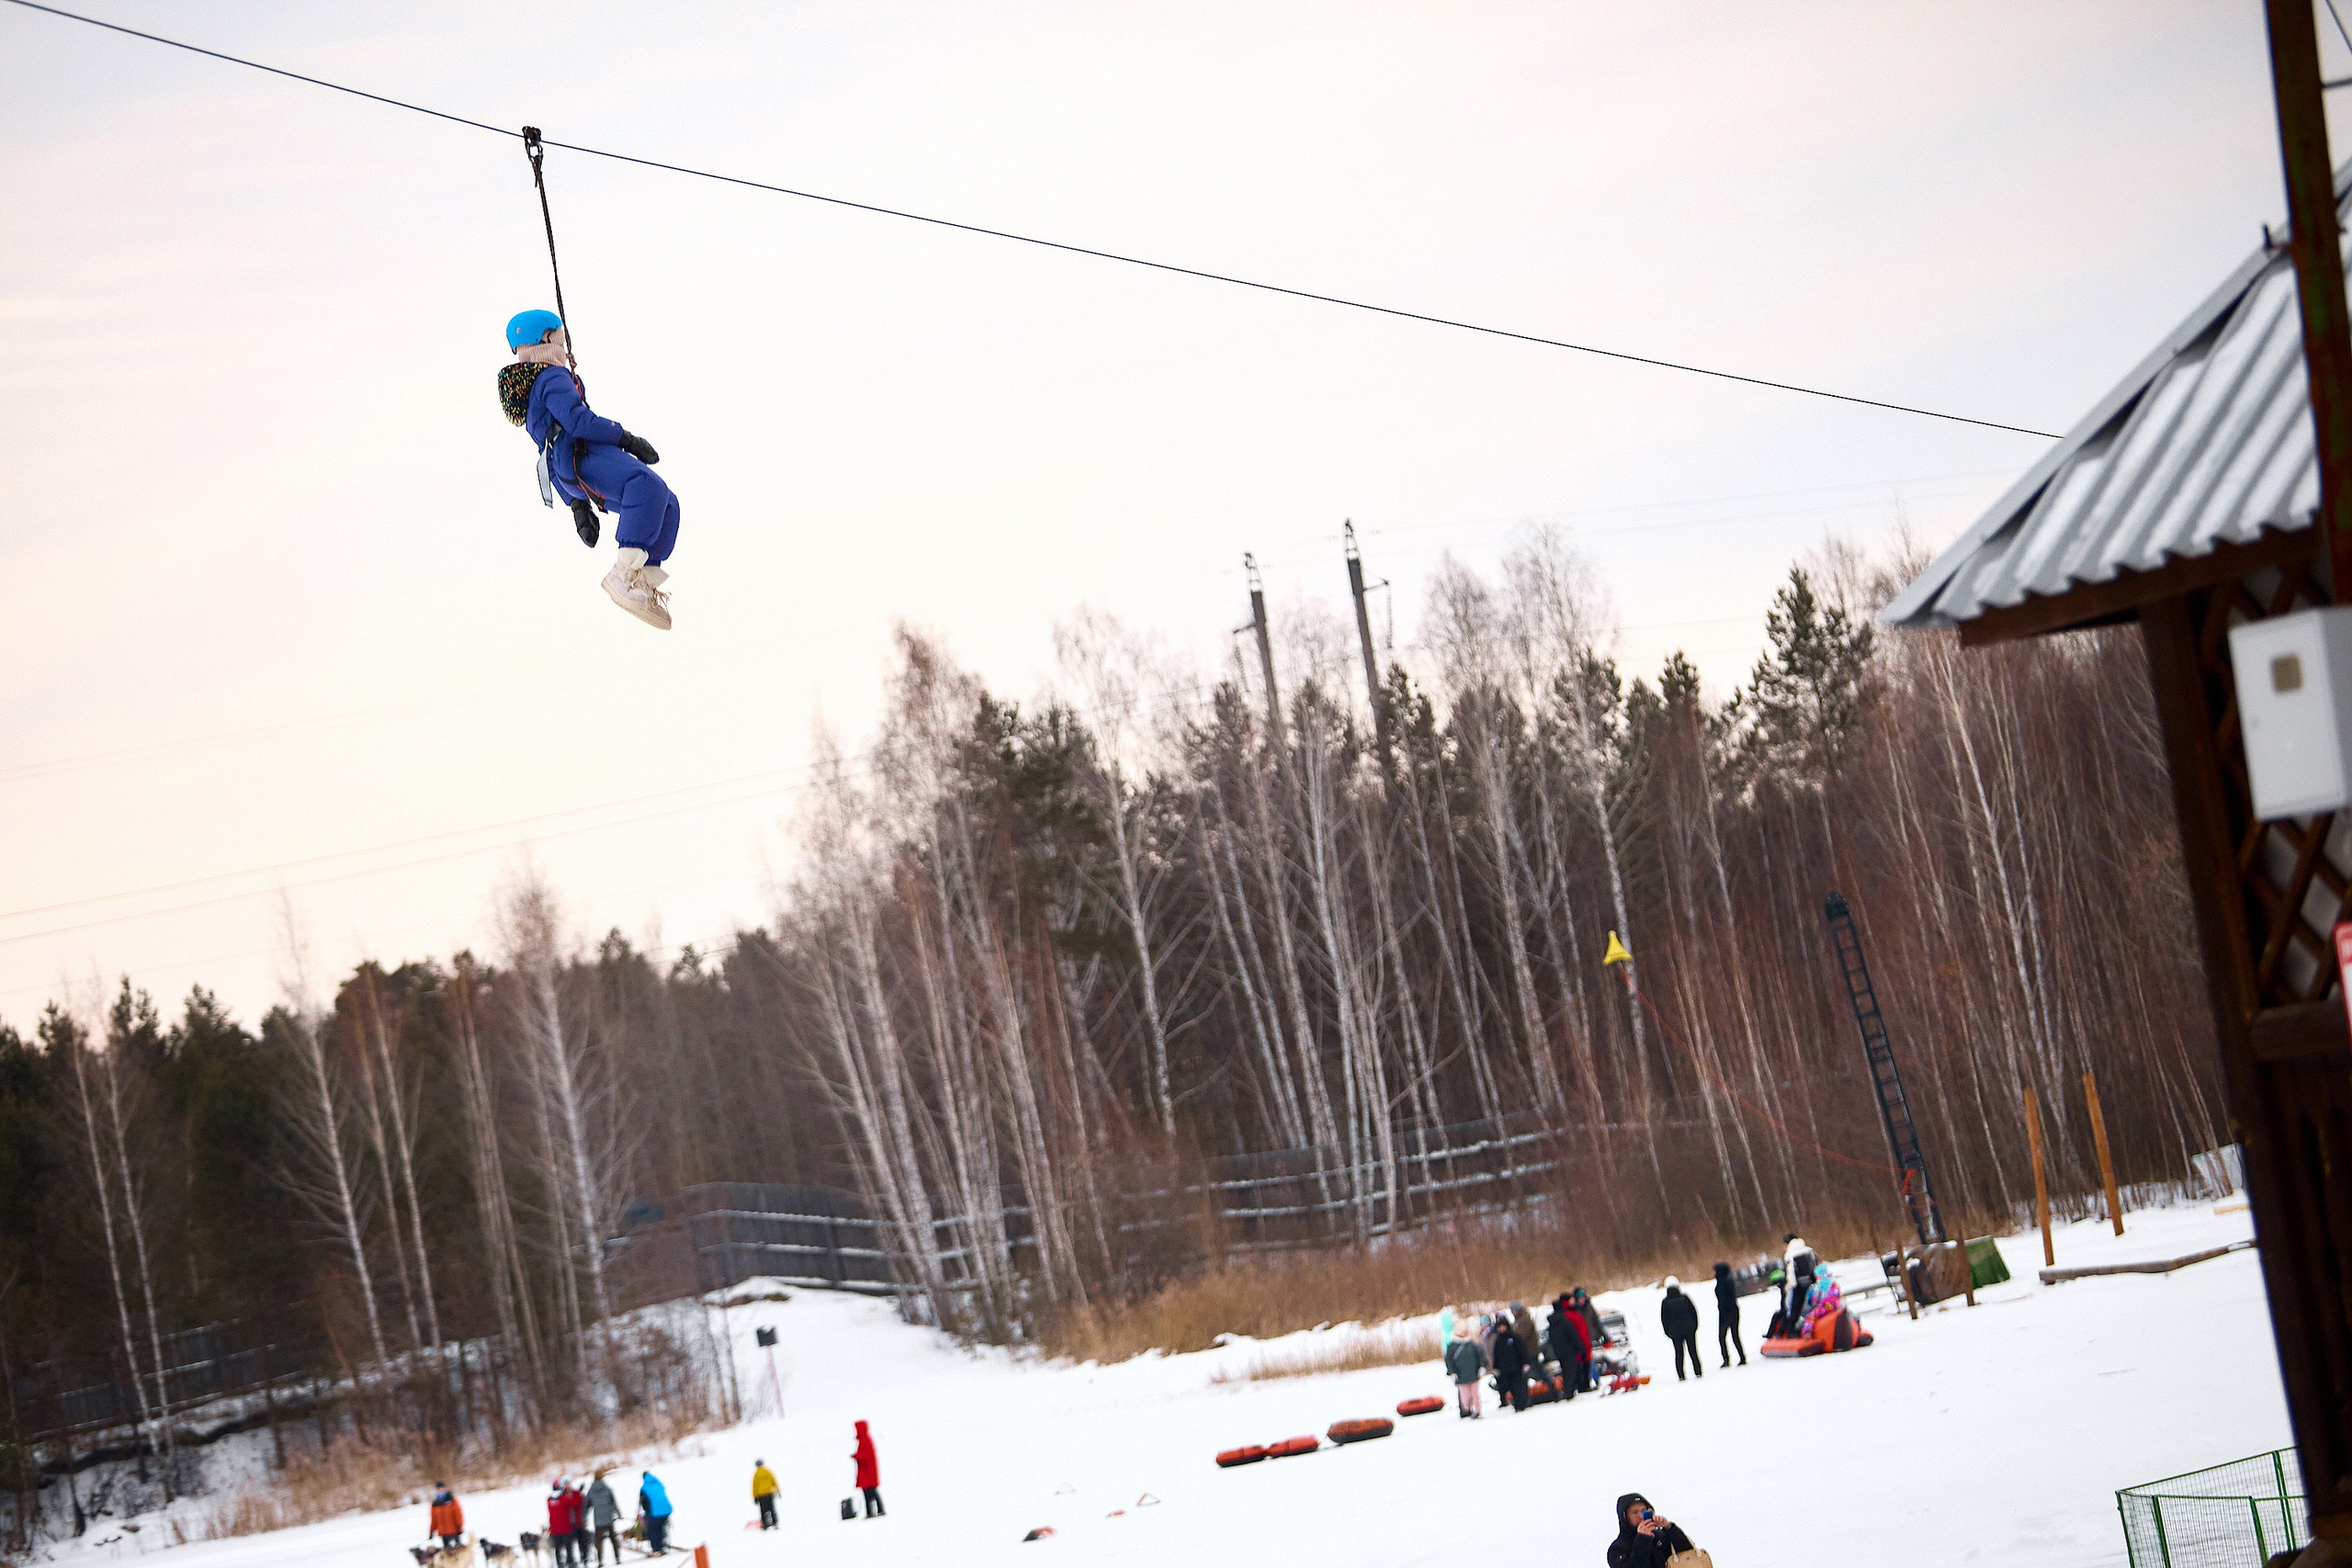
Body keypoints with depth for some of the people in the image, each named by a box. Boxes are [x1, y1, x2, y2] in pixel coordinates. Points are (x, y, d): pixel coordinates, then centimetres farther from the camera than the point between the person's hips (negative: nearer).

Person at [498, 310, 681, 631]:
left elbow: (552, 462, 33)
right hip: (582, 456, -10)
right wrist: (627, 439, -10)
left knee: (665, 505, 7)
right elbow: (577, 420, -15)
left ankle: (645, 580, -7)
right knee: (648, 486, -33)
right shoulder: (553, 378, 3)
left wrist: (577, 505, 31)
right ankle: (624, 574, -44)